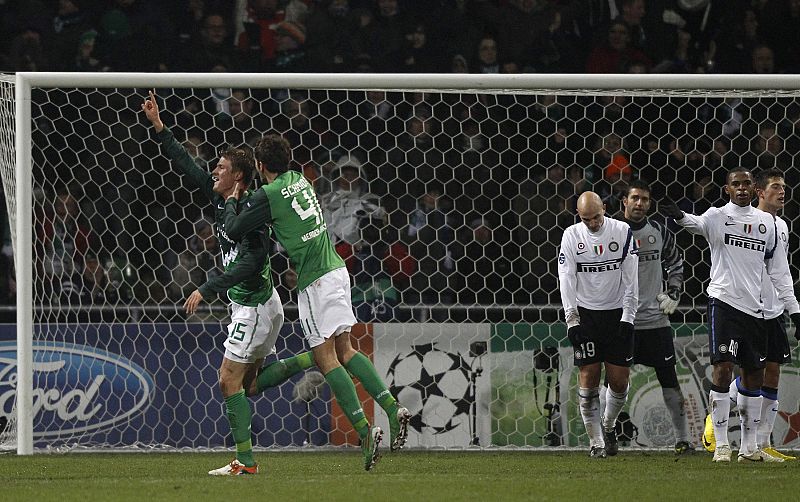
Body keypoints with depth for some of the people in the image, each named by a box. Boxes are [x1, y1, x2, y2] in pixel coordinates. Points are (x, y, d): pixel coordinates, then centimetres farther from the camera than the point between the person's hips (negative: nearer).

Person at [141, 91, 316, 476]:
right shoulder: (220, 199, 6)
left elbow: (250, 263, -28)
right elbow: (186, 166, 14)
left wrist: (206, 291, -29)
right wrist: (158, 126, 12)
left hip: (253, 306, -10)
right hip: (252, 304, 10)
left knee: (230, 381, -6)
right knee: (251, 384, 14)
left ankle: (245, 461, -4)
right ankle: (315, 358, 14)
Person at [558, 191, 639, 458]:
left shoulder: (622, 231, -3)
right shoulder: (571, 236, -3)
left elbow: (630, 278, -2)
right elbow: (566, 281, -5)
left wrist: (628, 317, -7)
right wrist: (572, 321, -13)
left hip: (617, 313, 0)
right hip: (586, 313, 0)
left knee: (619, 380, -1)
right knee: (588, 376, -7)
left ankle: (608, 426, 26)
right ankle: (596, 442, 0)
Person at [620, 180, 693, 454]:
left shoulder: (659, 232, 6)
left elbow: (676, 264, 20)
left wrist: (673, 293, 6)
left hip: (656, 318, 2)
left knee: (669, 379, 1)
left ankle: (682, 439, 5)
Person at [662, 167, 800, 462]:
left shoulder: (767, 222, 13)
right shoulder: (718, 216, -1)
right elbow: (699, 224, -25)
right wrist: (680, 217, -48)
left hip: (754, 308, 5)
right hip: (723, 302, -5)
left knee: (754, 375, 8)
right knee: (722, 369, -12)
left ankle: (749, 448, 15)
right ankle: (721, 446, -8)